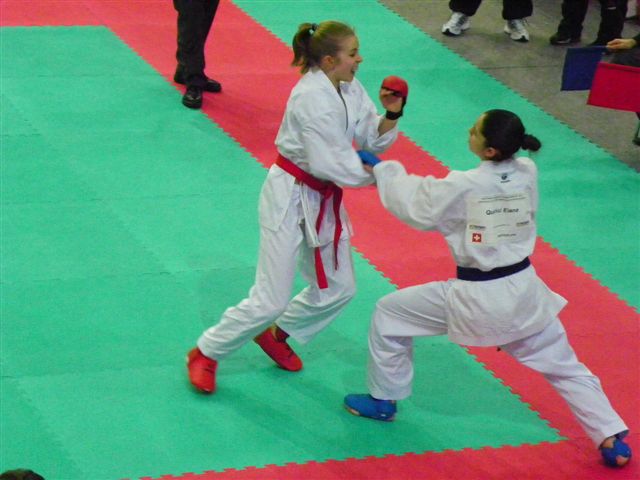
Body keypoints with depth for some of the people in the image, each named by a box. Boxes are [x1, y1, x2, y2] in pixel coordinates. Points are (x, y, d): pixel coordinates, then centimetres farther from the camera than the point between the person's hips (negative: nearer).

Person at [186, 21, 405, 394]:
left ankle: (276, 334, 38)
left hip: (323, 200, 9)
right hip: (290, 198, -9)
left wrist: (391, 115, -16)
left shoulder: (350, 89, 1)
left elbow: (373, 139, 2)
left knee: (338, 289, 16)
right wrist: (377, 175, -20)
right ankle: (205, 354, 12)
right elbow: (326, 163, -28)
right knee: (271, 300, -7)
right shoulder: (312, 97, -25)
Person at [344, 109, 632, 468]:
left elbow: (413, 205, -7)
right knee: (565, 367, 20)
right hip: (523, 291, 5)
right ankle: (611, 439, 16)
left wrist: (382, 168, 8)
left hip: (477, 299, -5)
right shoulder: (528, 174, -7)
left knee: (390, 314, 16)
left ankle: (383, 400, 30)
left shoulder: (463, 187, -22)